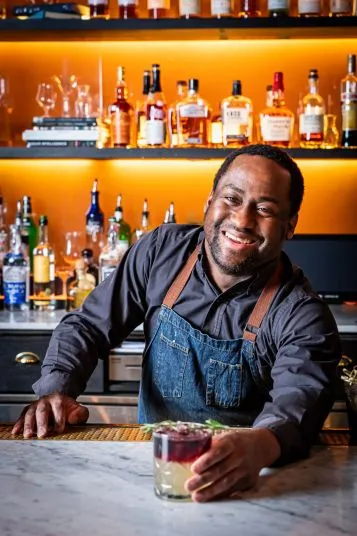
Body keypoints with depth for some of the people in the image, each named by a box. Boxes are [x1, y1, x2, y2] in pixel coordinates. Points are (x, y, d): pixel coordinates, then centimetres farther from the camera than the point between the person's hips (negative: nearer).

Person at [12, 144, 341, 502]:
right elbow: (88, 326, 3)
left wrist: (261, 445, -52)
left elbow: (299, 401, -29)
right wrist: (56, 390, -17)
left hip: (243, 481, -3)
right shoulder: (162, 250, -4)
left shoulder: (302, 314, -13)